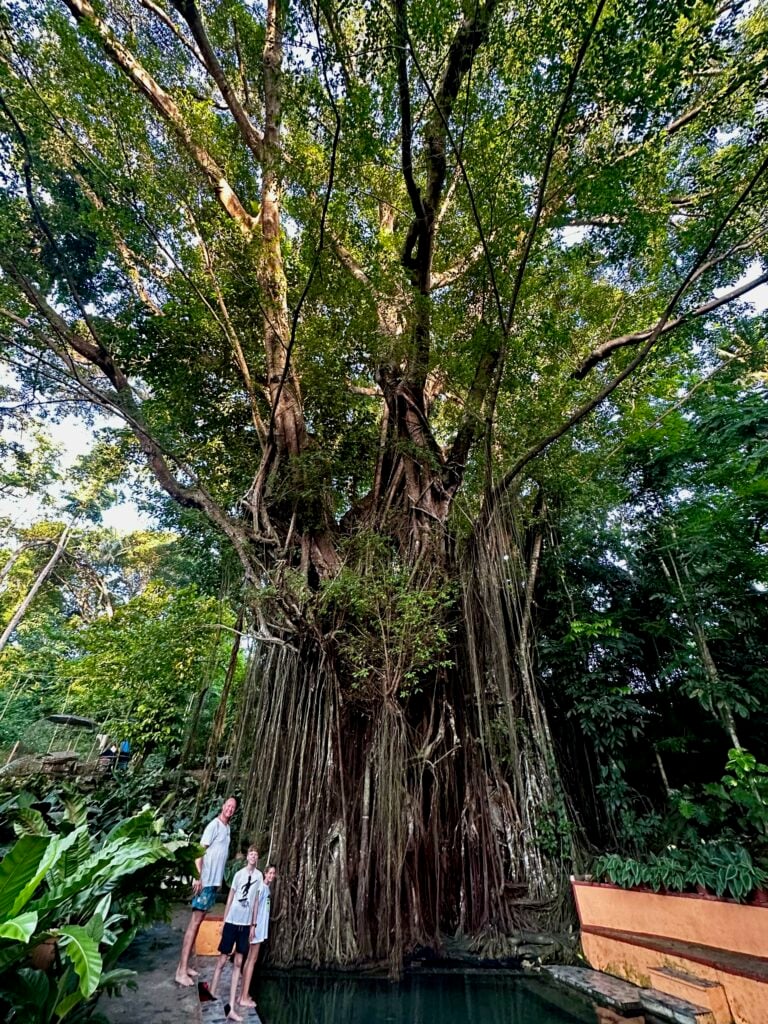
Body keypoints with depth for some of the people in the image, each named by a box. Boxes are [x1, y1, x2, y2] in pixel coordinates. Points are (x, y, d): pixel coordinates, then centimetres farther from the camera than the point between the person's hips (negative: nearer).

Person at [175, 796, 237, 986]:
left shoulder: (227, 828, 11)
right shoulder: (214, 825, -16)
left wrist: (219, 880, 19)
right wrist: (198, 877, -25)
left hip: (215, 881, 9)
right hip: (205, 881, -9)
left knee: (199, 922, 13)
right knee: (194, 922, -6)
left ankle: (185, 965, 21)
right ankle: (181, 970, -1)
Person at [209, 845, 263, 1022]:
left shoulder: (259, 875, -2)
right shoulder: (239, 874, -9)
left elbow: (256, 900, 4)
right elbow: (230, 898, -1)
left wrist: (253, 925, 6)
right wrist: (223, 922, 0)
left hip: (246, 923, 3)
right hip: (232, 921, -3)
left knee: (238, 963, 7)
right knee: (222, 960, 2)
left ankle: (231, 1008, 14)